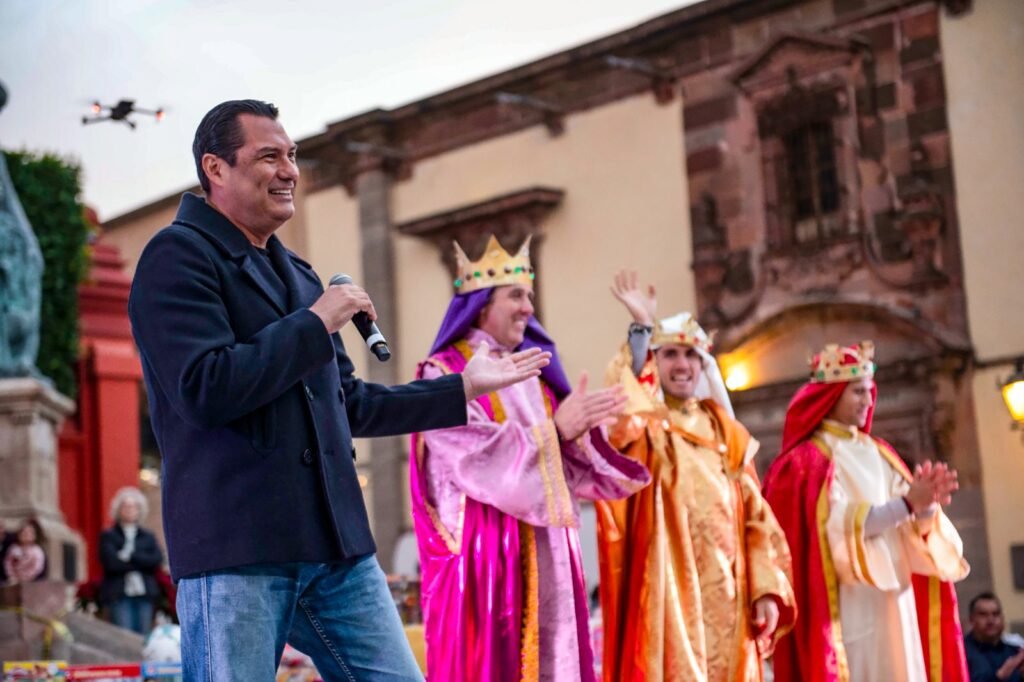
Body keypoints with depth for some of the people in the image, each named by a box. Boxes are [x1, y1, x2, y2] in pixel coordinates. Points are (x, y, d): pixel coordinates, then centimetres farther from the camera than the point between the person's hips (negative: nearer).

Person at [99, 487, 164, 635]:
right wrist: (141, 563, -5)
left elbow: (157, 560, -1)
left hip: (144, 594, 3)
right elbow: (112, 563, -8)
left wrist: (131, 556, -8)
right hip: (119, 595, -3)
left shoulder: (148, 537, 17)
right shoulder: (108, 536, 8)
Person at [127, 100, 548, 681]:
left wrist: (464, 388, 25)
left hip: (337, 549, 8)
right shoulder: (179, 257, -5)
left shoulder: (297, 273, 21)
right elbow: (204, 390, -20)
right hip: (234, 551, -8)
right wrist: (316, 323, -12)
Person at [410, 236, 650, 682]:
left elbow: (564, 462, 11)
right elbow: (473, 454, -16)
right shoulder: (445, 374, -2)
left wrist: (577, 429, -11)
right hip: (484, 548, -6)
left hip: (544, 551, 7)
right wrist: (556, 428, -20)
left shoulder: (533, 375, 17)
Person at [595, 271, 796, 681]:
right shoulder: (644, 427, 2)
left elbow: (755, 516, 12)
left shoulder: (726, 430, 15)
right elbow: (623, 414, -24)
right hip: (670, 592, -4)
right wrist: (641, 328, -26)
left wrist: (767, 589, 1)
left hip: (727, 597, 4)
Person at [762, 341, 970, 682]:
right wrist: (908, 502, -22)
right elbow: (841, 526, -16)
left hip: (895, 603, 6)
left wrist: (925, 505, -14)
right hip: (850, 609, -6)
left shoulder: (879, 454, 16)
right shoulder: (807, 461, -4)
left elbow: (909, 525, 8)